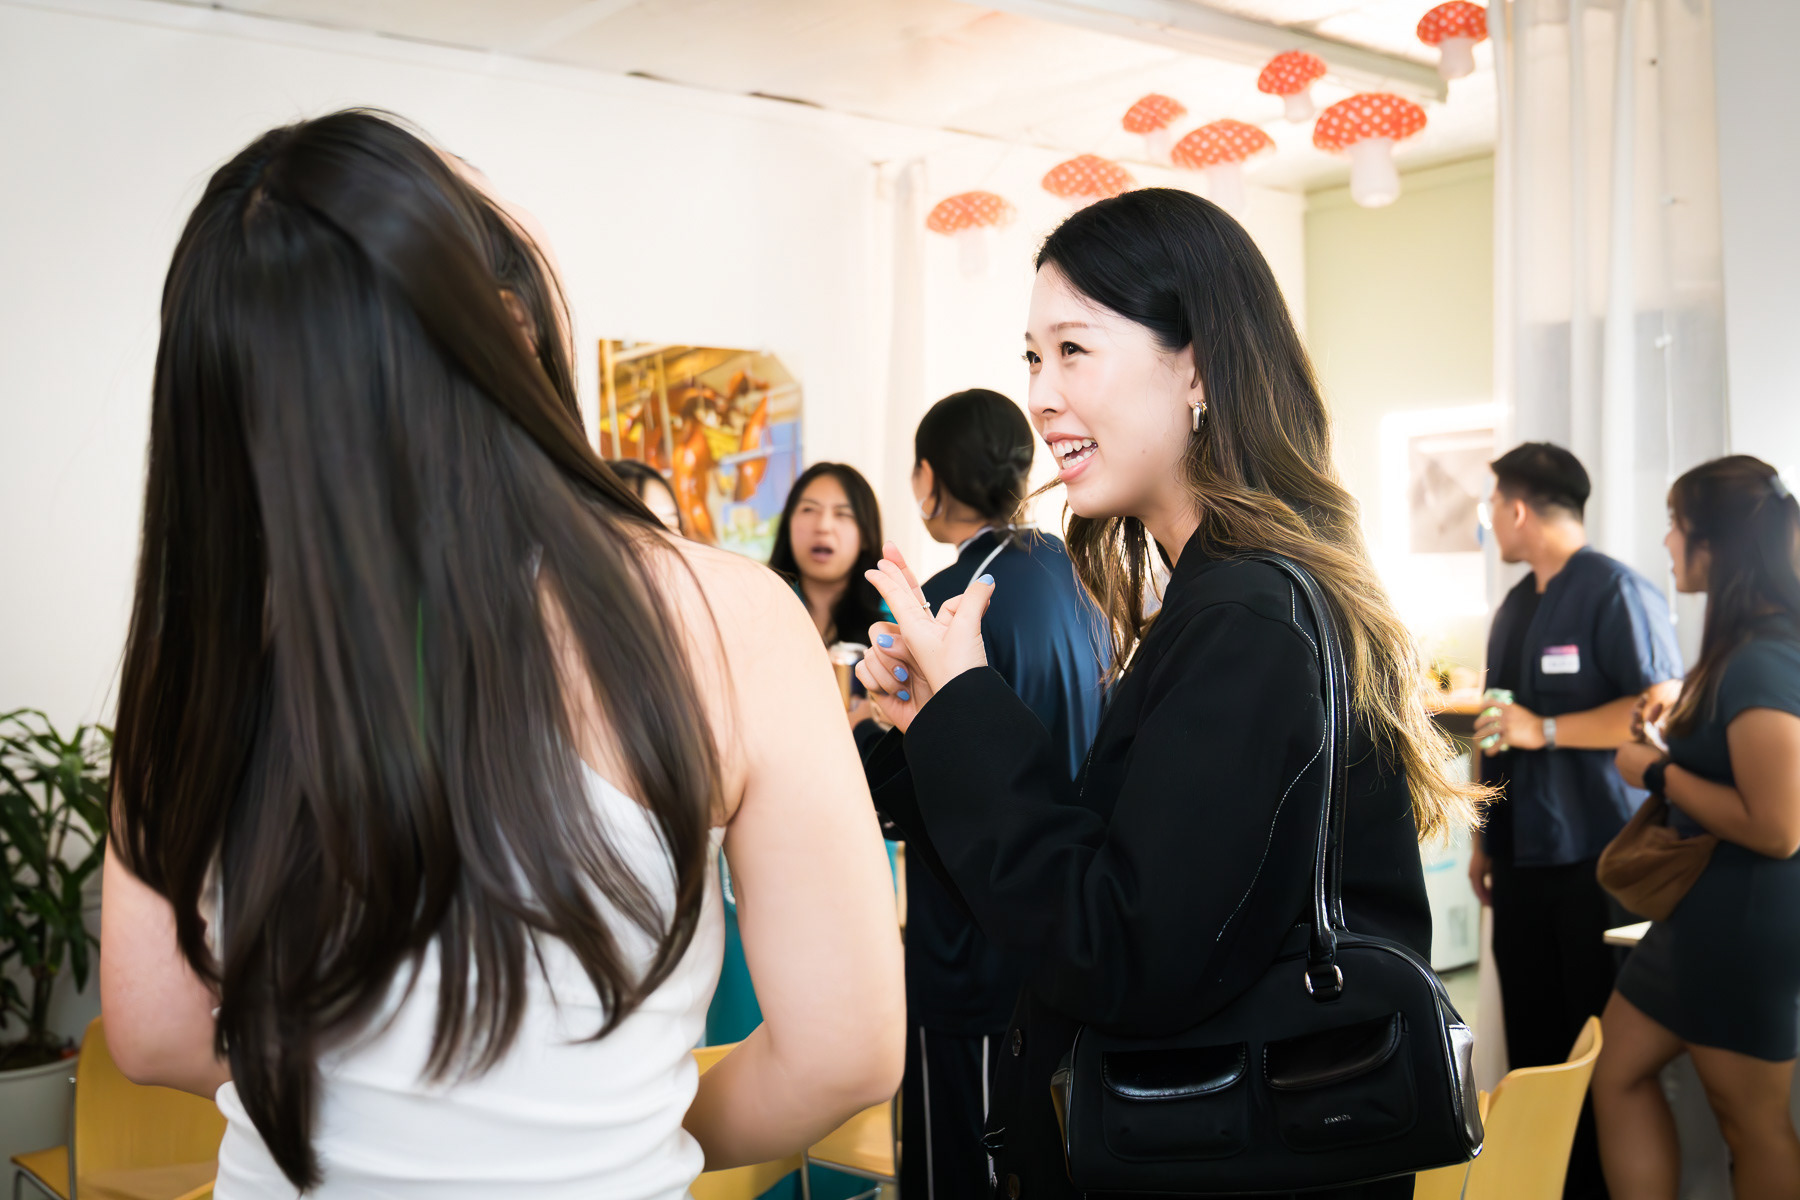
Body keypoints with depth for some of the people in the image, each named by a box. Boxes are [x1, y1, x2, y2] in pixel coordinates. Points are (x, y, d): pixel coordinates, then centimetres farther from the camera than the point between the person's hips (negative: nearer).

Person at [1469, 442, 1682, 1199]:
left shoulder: (1616, 591, -8)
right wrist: (1486, 839, 19)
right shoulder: (1515, 608, 16)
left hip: (1595, 859, -7)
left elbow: (1661, 710, -17)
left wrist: (1545, 729, -17)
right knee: (1531, 1037, 9)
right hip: (1524, 856, 7)